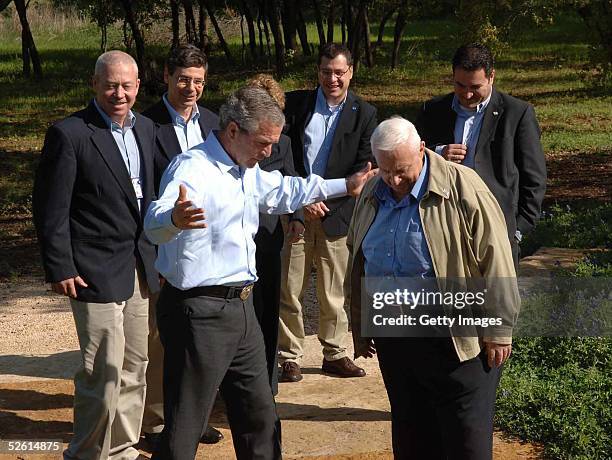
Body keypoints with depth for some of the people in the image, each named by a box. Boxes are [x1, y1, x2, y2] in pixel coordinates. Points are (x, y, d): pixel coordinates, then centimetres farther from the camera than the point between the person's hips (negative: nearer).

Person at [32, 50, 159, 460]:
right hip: (96, 272, -7)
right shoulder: (70, 134, -11)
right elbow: (50, 209, -10)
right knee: (104, 372, -6)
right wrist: (59, 269, -13)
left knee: (134, 368, 14)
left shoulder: (146, 128, 10)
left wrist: (156, 256, 13)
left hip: (141, 268, 7)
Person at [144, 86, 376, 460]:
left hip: (241, 307, 9)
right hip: (200, 312, -9)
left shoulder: (248, 170, 12)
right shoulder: (193, 168, -20)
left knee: (260, 418, 19)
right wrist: (175, 218, -62)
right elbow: (156, 222, -38)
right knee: (184, 428, -3)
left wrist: (344, 186, 35)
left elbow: (283, 191, 33)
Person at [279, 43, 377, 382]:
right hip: (294, 211, 0)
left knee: (333, 293, 9)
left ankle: (335, 354, 22)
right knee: (289, 290, 1)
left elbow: (364, 169, -1)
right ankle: (289, 358, 11)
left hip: (335, 215, 0)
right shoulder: (295, 104, 4)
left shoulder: (364, 114, 4)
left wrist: (326, 201, -11)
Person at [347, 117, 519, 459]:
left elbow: (496, 263, -13)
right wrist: (361, 328, 18)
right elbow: (358, 262, 16)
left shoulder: (463, 189, -14)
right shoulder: (372, 194, 6)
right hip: (392, 337, 6)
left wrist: (499, 331, -12)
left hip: (457, 339, -6)